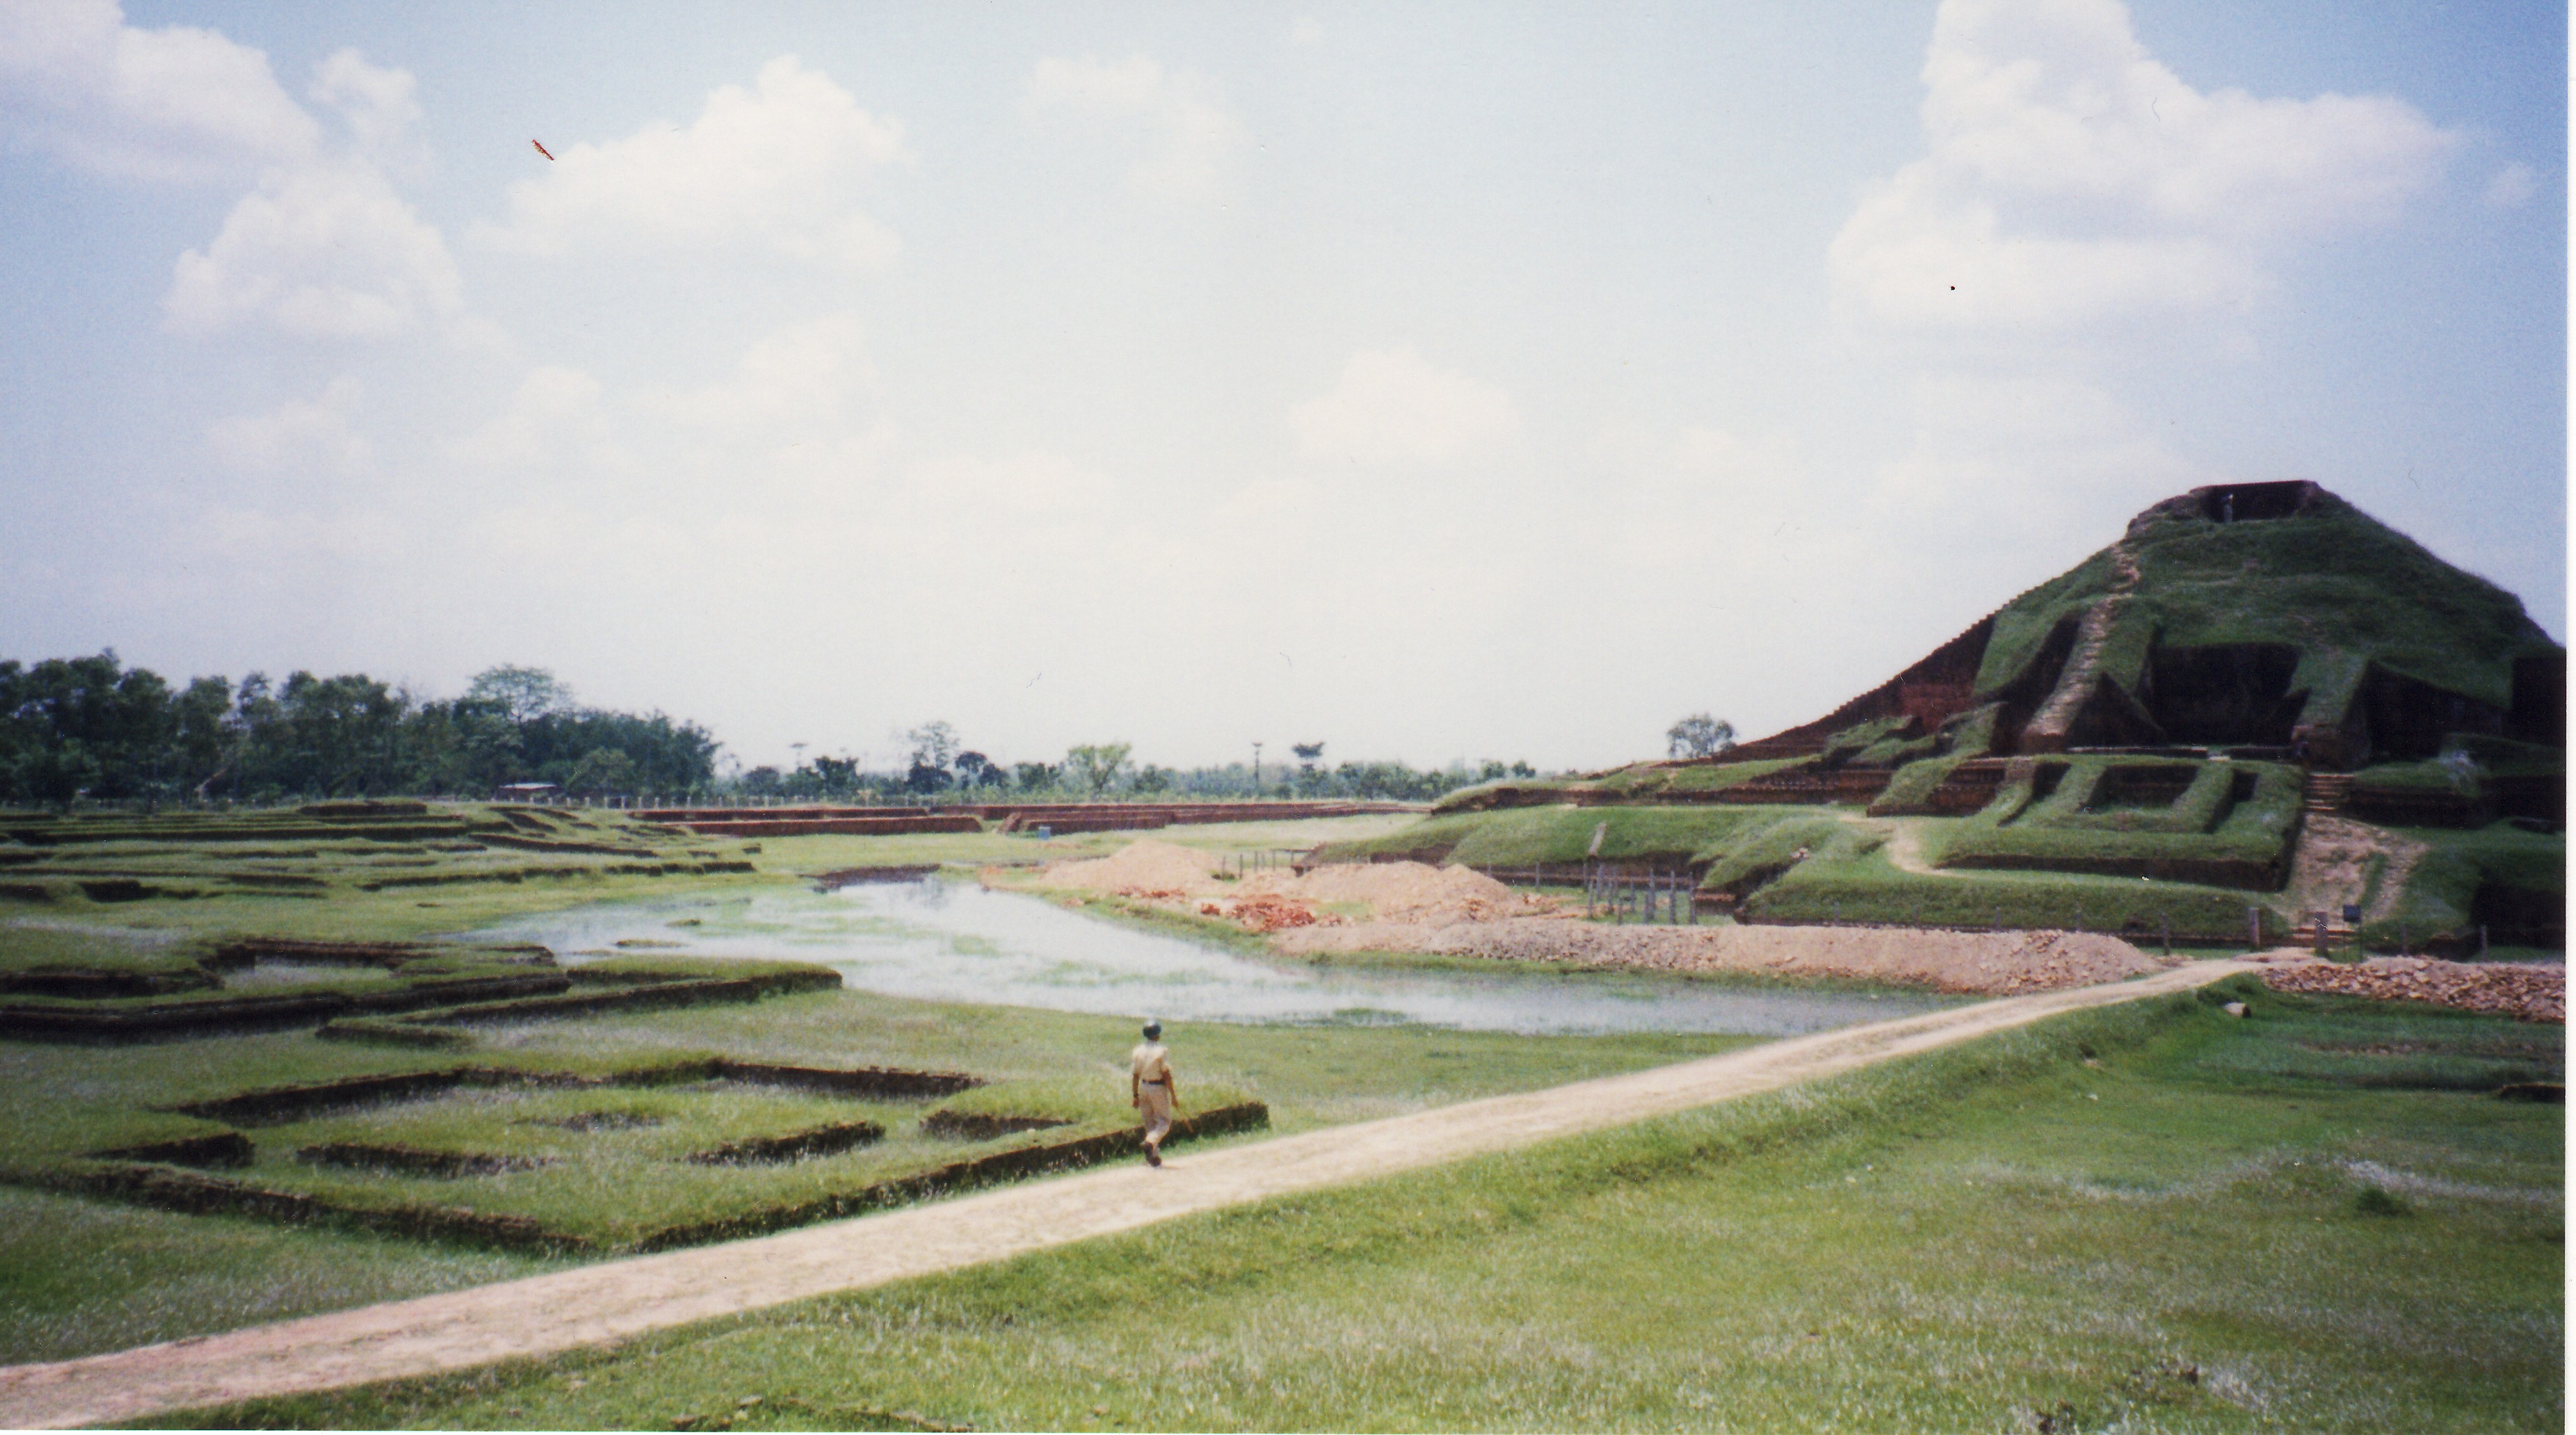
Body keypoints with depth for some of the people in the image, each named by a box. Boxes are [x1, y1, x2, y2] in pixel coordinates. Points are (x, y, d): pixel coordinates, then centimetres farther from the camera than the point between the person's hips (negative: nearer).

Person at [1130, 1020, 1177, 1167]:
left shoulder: (1138, 1052, 2)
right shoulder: (1161, 1051, -13)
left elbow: (1135, 1076, 4)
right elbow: (1167, 1076, -14)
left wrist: (1135, 1096, 10)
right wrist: (1173, 1095, -8)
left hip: (1143, 1088, 5)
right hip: (1158, 1088, -5)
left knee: (1150, 1122, 13)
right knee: (1164, 1120, 5)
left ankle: (1154, 1157, 13)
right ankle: (1151, 1142, -21)